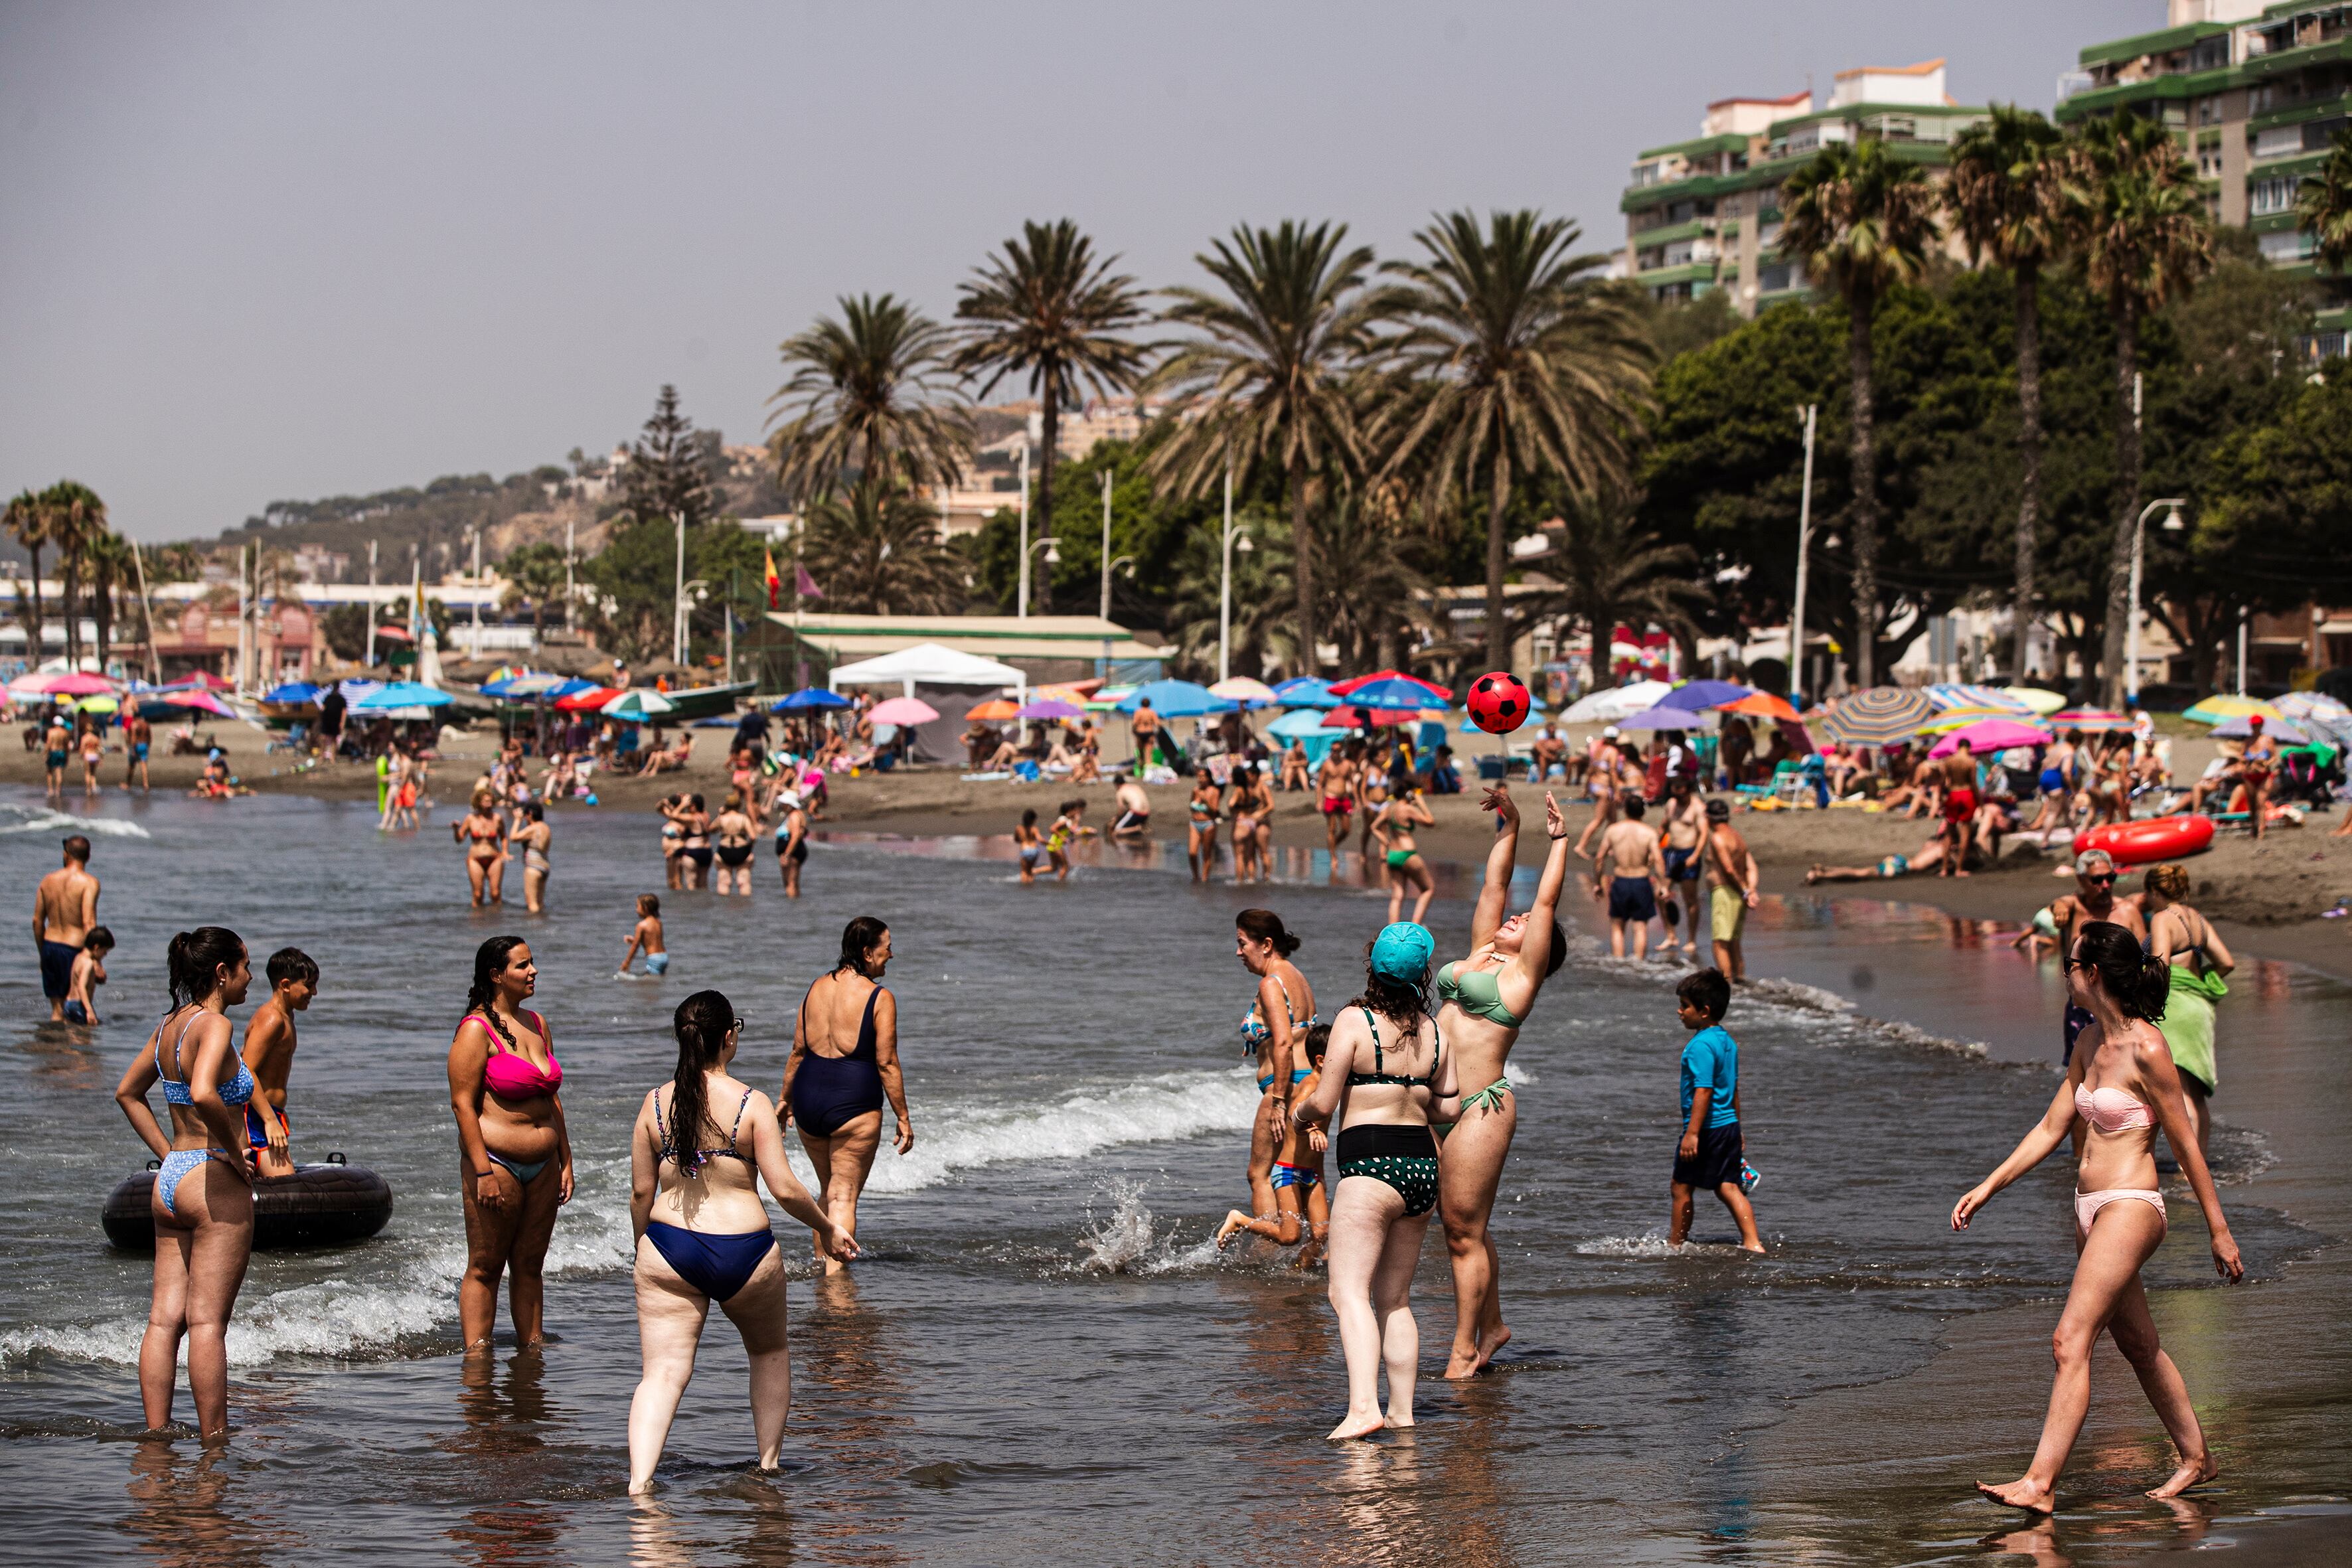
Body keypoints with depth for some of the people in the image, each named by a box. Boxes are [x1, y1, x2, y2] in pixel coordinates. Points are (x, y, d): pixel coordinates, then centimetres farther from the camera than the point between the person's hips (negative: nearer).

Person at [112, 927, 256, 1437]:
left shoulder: (169, 1025, 12)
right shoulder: (213, 1025, -14)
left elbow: (127, 1092, 24)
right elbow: (203, 1093, -32)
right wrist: (234, 1149, -18)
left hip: (170, 1183, 8)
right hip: (216, 1186, -8)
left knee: (164, 1319, 7)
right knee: (207, 1322, -4)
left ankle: (156, 1433, 8)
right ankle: (213, 1439, -1)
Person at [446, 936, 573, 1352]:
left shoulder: (538, 1025, 14)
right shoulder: (476, 1030, -9)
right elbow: (463, 1103, -14)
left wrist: (566, 1162, 15)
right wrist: (483, 1172, -19)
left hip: (542, 1166, 7)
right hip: (496, 1160, -7)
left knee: (530, 1266, 11)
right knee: (484, 1268, -3)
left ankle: (533, 1347, 15)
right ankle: (476, 1355, 0)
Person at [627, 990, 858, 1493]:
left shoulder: (656, 1103, -1)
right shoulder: (751, 1104, -10)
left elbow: (641, 1191, 3)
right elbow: (785, 1188, -11)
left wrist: (643, 1246, 19)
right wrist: (827, 1227, 5)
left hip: (669, 1247, 2)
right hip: (743, 1252, -2)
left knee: (663, 1372, -1)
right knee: (771, 1352, 25)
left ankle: (639, 1479, -19)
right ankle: (769, 1463, 30)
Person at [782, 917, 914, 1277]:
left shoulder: (817, 988, 7)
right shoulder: (880, 998, -10)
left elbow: (798, 1051, 11)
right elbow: (886, 1064, -10)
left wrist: (785, 1099, 22)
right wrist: (903, 1119, -4)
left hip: (808, 1098, 6)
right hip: (854, 1102, -6)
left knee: (828, 1190, 24)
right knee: (845, 1196, 0)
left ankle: (820, 1260, 31)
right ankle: (834, 1273, -8)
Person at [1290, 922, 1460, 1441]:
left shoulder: (1354, 1022, -8)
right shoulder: (1433, 1030, 9)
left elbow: (1324, 1104, -9)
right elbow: (1451, 1108, 14)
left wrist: (1298, 1114, 13)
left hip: (1371, 1164, -7)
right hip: (1423, 1164, 7)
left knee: (1349, 1293, -11)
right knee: (1395, 1299, 16)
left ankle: (1363, 1408, -27)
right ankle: (1402, 1414, 16)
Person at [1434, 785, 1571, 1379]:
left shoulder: (1521, 971, -1)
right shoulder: (1479, 956, 17)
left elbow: (1547, 901, -2)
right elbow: (1494, 886, 23)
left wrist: (1559, 840, 7)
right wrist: (1508, 829, 23)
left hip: (1479, 1108, -7)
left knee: (1465, 1234, -5)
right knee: (1462, 1231, 13)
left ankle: (1466, 1350, -1)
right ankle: (1492, 1326, 25)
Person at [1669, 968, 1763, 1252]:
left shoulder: (1700, 1045, -18)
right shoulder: (1728, 1041, 11)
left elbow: (1704, 1091, -24)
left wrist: (1692, 1133, -26)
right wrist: (1737, 1128, 25)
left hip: (1706, 1128, -9)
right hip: (1729, 1124, 9)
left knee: (1682, 1187, 5)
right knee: (1728, 1186, 9)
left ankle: (1674, 1245, 14)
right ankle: (1752, 1242, -1)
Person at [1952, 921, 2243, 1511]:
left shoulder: (2146, 1051, -16)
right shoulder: (2091, 1042, 9)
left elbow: (2186, 1145, -11)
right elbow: (2051, 1128, 16)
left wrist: (2219, 1231, -6)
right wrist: (1989, 1187, 12)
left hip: (2129, 1208, -9)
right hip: (2090, 1209, 9)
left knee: (2071, 1341, -14)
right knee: (2137, 1344, 18)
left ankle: (2040, 1482, -17)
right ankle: (2196, 1458, 31)